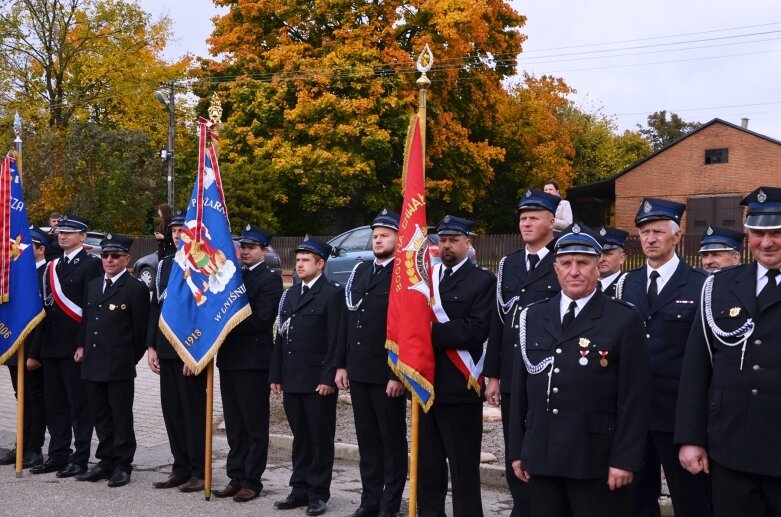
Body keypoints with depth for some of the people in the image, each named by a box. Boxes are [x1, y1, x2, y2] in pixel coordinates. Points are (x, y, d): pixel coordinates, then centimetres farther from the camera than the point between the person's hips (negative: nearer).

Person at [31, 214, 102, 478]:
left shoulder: (91, 264, -6)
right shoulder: (53, 266, 17)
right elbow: (47, 304, 17)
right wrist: (43, 341, 10)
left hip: (75, 345, -7)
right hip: (52, 345, 8)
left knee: (79, 404, -1)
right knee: (54, 404, 11)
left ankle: (80, 458, 6)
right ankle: (58, 456, 20)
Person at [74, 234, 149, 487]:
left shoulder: (136, 288, -7)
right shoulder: (93, 286, 15)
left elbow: (140, 328, -7)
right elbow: (86, 320, 21)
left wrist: (132, 358, -4)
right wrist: (82, 346, 10)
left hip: (120, 366, -7)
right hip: (93, 364, 7)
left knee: (121, 416, 2)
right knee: (100, 415, 13)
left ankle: (122, 464, 11)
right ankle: (106, 461, 23)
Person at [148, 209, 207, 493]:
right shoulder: (164, 264, 13)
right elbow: (155, 306, 15)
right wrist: (151, 347, 9)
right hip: (165, 350, 7)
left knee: (194, 410, 0)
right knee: (171, 409, 10)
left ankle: (199, 472, 9)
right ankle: (181, 468, 20)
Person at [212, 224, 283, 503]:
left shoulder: (270, 279, -7)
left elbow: (260, 319, -17)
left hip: (253, 361, -7)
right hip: (229, 358, 7)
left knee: (255, 425, 2)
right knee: (234, 425, 12)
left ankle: (251, 480, 9)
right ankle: (236, 477, 19)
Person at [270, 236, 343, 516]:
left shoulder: (332, 293, -6)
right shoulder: (291, 294, 17)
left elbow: (335, 340, -12)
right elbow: (281, 336, 17)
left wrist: (328, 378, -17)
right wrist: (276, 375, 11)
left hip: (318, 380, -6)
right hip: (292, 379, 7)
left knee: (321, 438, 2)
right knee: (300, 437, 12)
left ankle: (318, 493, 9)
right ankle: (300, 489, 20)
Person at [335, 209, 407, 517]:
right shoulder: (360, 272, 14)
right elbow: (348, 321, 15)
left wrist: (400, 374, -17)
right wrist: (341, 364, 11)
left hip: (388, 373, -6)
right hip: (358, 371, 6)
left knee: (392, 439, 5)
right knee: (367, 438, 13)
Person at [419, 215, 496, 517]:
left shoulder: (482, 281, -2)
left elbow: (477, 330, -14)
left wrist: (433, 332, -16)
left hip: (459, 387, -5)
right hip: (425, 383, 5)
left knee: (463, 465, 0)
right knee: (427, 463, 13)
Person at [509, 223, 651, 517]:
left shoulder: (624, 320, -3)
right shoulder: (533, 317, 10)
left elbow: (634, 398, -7)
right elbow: (520, 389, 11)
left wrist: (625, 460, -11)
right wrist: (517, 451, 10)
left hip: (596, 461, -4)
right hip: (540, 457, 4)